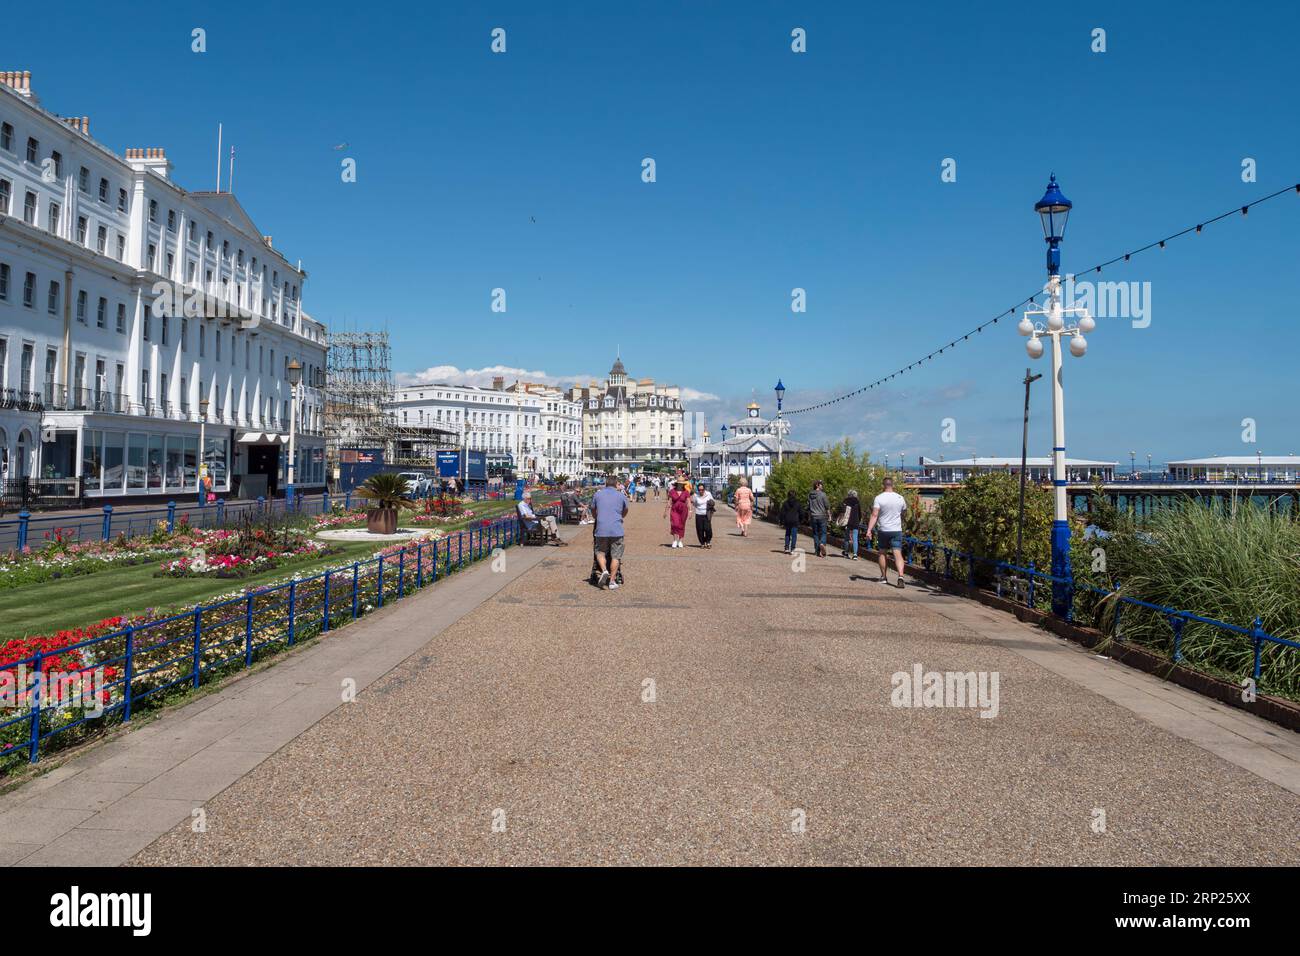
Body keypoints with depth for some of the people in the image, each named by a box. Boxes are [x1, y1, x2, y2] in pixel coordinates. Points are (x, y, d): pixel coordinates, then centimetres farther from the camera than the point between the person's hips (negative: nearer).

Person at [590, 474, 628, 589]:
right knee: (615, 556, 6)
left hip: (601, 529, 1)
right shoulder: (622, 496, 8)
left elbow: (593, 511, 23)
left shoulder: (598, 494, 9)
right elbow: (625, 512, 25)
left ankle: (604, 570, -7)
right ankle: (612, 581, 4)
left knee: (600, 552, 17)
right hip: (617, 530, -1)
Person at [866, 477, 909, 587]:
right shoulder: (900, 498, 3)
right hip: (897, 530, 1)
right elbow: (904, 511, 18)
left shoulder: (879, 498, -7)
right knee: (898, 554, -5)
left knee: (882, 553, 15)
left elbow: (874, 515, -15)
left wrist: (869, 530, -17)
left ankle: (884, 577, 23)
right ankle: (900, 577, -22)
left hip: (883, 530, -1)